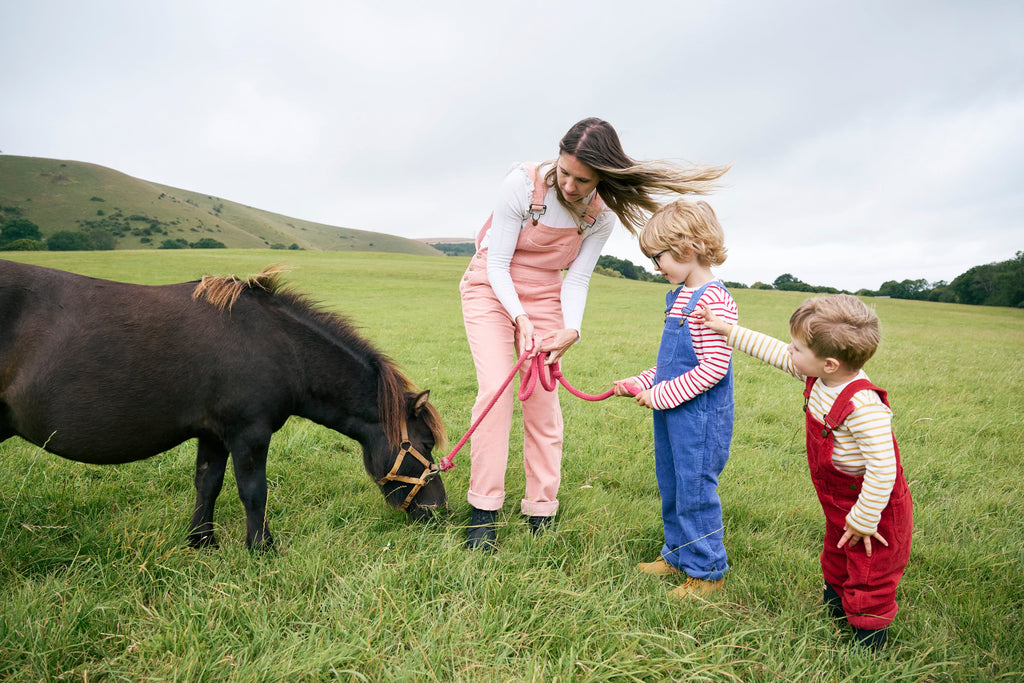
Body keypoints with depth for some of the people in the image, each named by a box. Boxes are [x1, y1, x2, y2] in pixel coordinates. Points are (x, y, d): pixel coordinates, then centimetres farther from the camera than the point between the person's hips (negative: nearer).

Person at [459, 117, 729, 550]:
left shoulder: (601, 214, -12)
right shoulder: (523, 183, -22)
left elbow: (577, 279, -8)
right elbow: (497, 263, -18)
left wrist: (571, 329, -25)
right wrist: (521, 318, -30)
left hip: (546, 297, 3)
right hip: (491, 288, -2)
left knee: (543, 397, -3)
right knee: (496, 389, -16)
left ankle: (541, 514, 8)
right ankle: (483, 510, -6)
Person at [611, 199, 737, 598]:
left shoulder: (713, 301, -20)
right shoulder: (681, 296, 11)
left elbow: (713, 367, -24)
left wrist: (662, 394, -20)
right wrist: (641, 383, 12)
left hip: (700, 416, -9)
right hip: (672, 413, 10)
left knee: (695, 491, 2)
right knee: (672, 489, 19)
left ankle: (707, 571, 19)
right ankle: (678, 556, 36)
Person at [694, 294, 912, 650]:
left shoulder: (864, 407, -38)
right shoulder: (818, 378, -11)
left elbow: (883, 468, -34)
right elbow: (776, 353, 4)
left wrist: (863, 522, -26)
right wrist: (728, 330, 7)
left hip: (874, 508, -9)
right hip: (839, 504, 9)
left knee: (869, 579, 9)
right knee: (836, 561, 29)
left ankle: (868, 645, 26)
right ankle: (836, 606, 51)